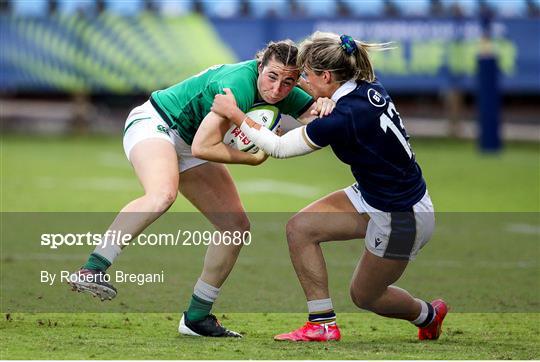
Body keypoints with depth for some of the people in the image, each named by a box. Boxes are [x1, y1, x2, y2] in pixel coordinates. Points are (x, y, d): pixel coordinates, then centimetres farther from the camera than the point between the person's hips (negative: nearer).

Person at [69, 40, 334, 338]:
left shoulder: (283, 93, -7)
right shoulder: (240, 84, -32)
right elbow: (202, 146, -32)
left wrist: (322, 105, -24)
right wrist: (253, 158, -23)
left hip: (188, 146, 9)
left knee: (236, 227, 2)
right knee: (162, 194, -41)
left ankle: (196, 317, 11)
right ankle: (91, 272, -44)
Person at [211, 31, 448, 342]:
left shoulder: (343, 118, -30)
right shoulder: (370, 88, -6)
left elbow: (279, 148, -17)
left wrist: (235, 114, -9)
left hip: (401, 220, -9)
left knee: (364, 295, 11)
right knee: (300, 227, 1)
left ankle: (429, 314, 35)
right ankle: (323, 325, 7)